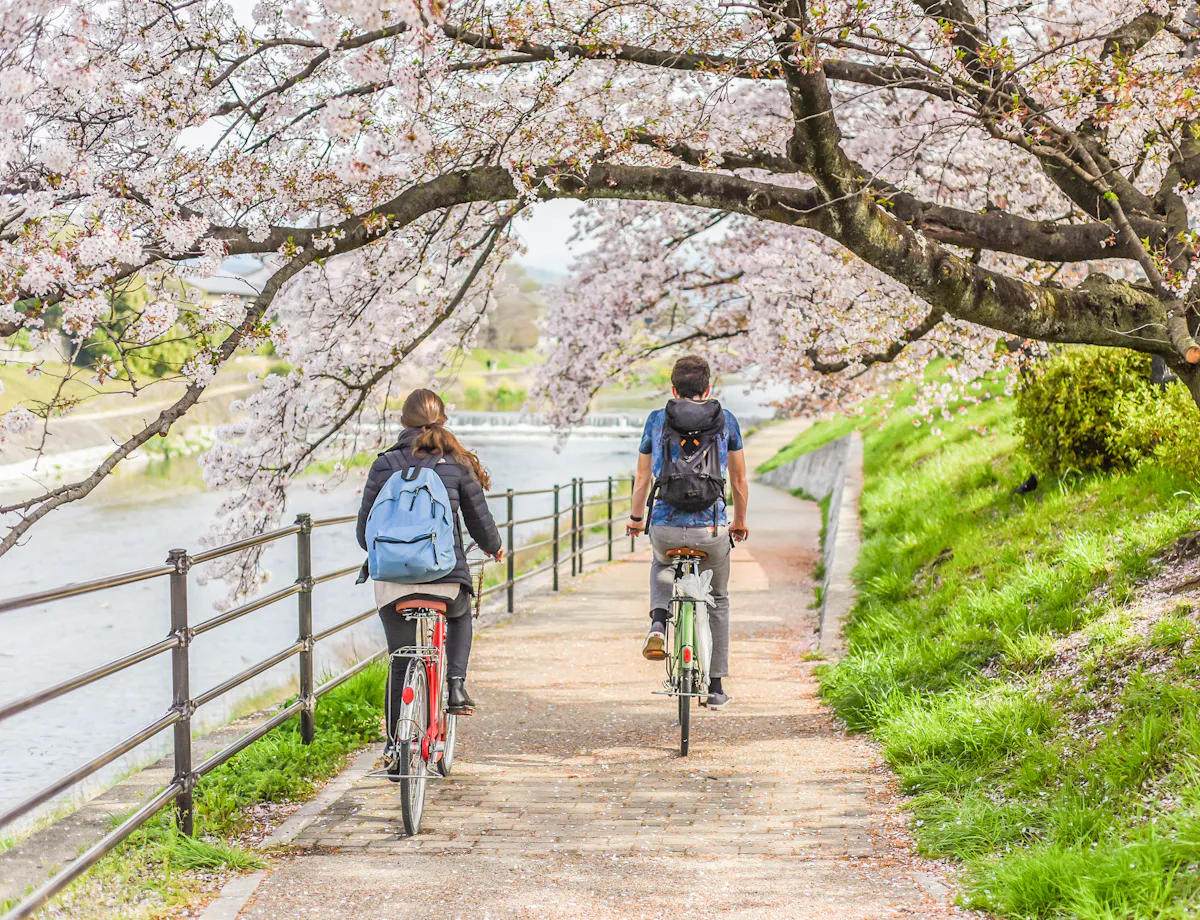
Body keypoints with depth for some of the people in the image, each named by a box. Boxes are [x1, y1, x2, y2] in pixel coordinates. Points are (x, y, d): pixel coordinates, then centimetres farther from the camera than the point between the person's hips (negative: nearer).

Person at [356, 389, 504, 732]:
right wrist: (495, 547, 28)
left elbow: (365, 532, 4)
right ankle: (456, 683, 13)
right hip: (447, 580, 0)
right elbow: (481, 523, 5)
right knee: (460, 616, 35)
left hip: (394, 581, 0)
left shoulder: (384, 465, 1)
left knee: (400, 668, 15)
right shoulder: (457, 464, 1)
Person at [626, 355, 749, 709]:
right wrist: (740, 521, 30)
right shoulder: (725, 420, 6)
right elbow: (739, 479, 15)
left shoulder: (656, 420, 6)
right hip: (711, 529, 0)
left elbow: (642, 478, 14)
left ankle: (659, 622, 7)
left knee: (662, 565, 36)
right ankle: (716, 687, 23)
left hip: (665, 529, 0)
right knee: (718, 600, 23)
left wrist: (635, 518, 30)